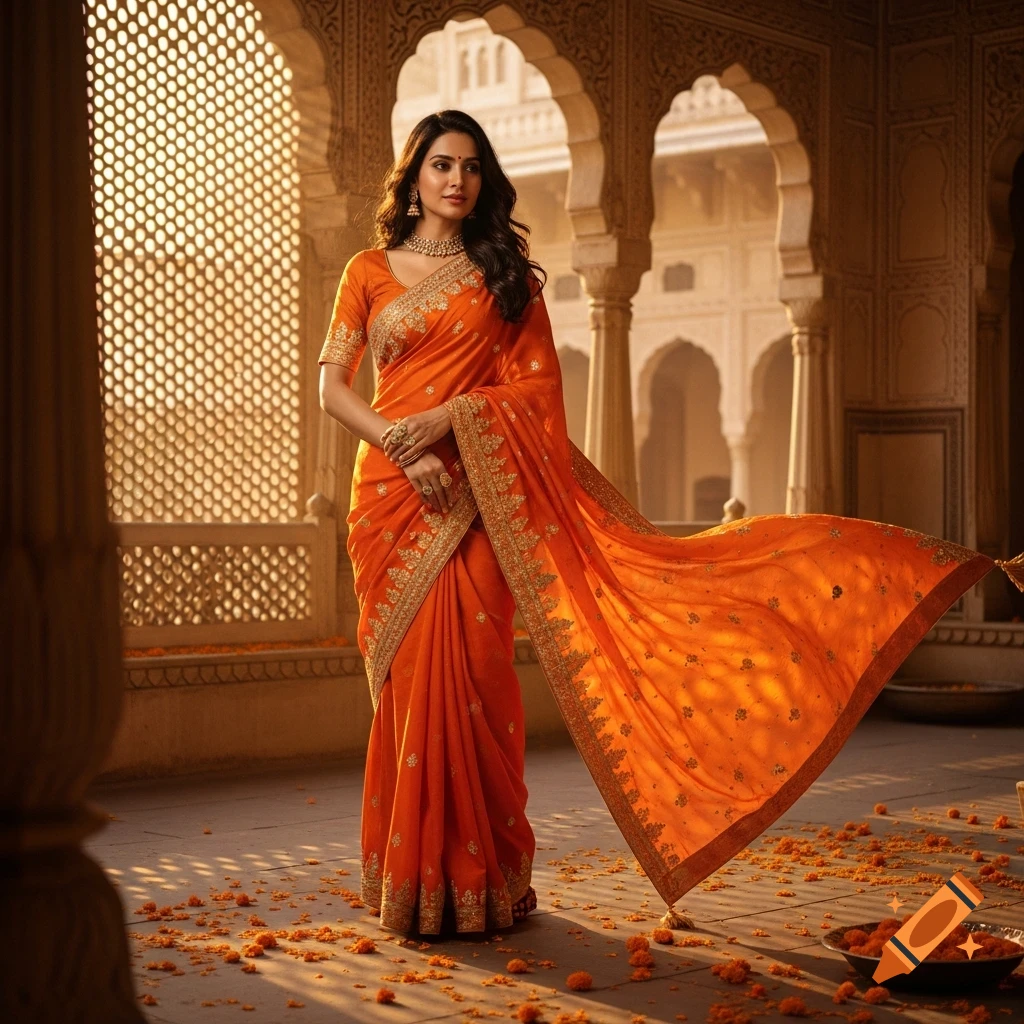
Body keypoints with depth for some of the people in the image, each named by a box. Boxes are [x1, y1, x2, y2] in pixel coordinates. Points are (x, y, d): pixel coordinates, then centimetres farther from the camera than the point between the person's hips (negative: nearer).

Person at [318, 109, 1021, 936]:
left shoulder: (505, 273, 9)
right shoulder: (370, 271, 11)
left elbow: (536, 388, 0)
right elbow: (332, 385, 3)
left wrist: (446, 416, -14)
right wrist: (399, 442, -13)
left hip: (476, 493, -1)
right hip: (393, 493, 1)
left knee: (465, 674, -6)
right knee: (410, 676, 2)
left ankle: (471, 880, 4)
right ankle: (409, 877, 13)